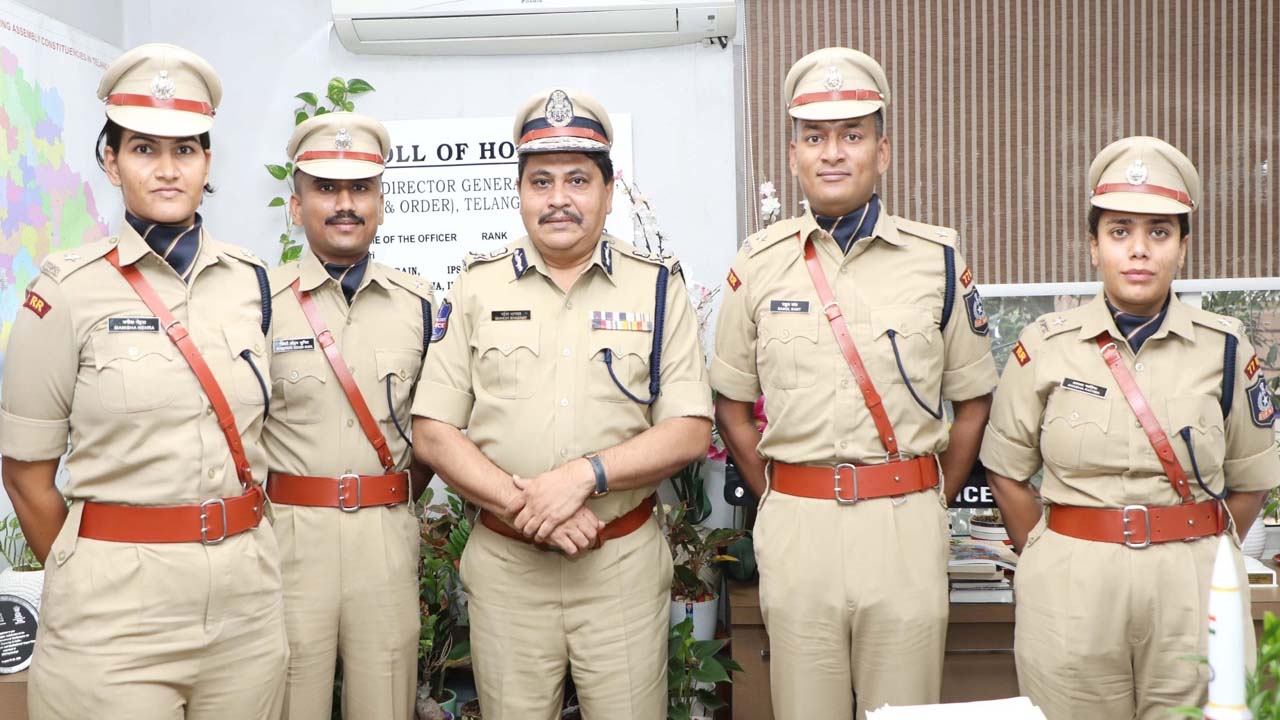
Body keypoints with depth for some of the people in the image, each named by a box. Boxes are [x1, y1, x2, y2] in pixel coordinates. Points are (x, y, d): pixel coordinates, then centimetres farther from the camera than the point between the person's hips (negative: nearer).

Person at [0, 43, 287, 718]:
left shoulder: (249, 280, 5)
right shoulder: (67, 290, -6)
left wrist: (241, 548, 13)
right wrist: (81, 580, 6)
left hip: (248, 587, 4)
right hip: (114, 608, -3)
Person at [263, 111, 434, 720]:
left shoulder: (418, 303, 7)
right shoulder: (260, 299, -2)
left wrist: (399, 502, 9)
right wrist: (270, 510, -2)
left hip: (389, 533, 3)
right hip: (288, 530, -2)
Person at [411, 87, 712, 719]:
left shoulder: (658, 286, 2)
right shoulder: (477, 287, 3)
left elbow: (691, 431, -4)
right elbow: (432, 434, -1)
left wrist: (585, 474, -18)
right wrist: (524, 507, -14)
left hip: (625, 564, 0)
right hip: (504, 566, 1)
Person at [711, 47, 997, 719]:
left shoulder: (938, 258, 3)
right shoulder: (759, 262, 3)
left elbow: (972, 400, 8)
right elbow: (732, 406, 9)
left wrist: (931, 503, 5)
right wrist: (780, 503, 6)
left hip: (906, 523, 0)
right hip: (795, 527, 1)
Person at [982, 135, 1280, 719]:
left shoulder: (1226, 349, 1)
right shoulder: (1044, 346, -1)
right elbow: (1006, 473, 4)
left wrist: (1195, 561, 3)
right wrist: (1056, 561, 2)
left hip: (1196, 592, 1)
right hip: (1070, 590, 0)